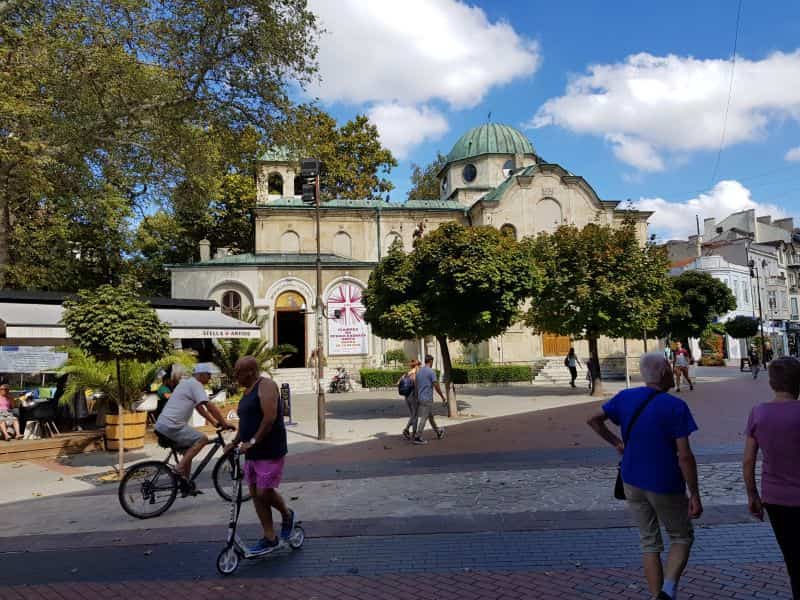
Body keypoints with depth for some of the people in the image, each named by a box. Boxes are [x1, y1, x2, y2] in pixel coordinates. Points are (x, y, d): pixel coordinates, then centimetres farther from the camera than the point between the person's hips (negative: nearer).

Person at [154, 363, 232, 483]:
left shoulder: (187, 383, 21)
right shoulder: (196, 384, -10)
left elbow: (199, 407, 25)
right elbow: (210, 406, -17)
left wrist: (215, 422, 20)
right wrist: (225, 423, -12)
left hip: (163, 424, 10)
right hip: (172, 426, -10)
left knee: (189, 450, 17)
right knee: (202, 439, -12)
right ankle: (179, 468, -12)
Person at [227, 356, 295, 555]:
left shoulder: (266, 385, -13)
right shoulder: (248, 390, 16)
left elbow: (270, 418, -23)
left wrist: (253, 441, -24)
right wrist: (235, 442, 14)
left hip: (270, 450, -9)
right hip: (252, 452, 9)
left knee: (264, 492, -9)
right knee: (256, 494, 8)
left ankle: (287, 514, 21)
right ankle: (270, 539, 17)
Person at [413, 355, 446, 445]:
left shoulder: (419, 371, 10)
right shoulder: (431, 371, -13)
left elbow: (415, 385, 13)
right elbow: (436, 386, -14)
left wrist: (417, 397, 21)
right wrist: (442, 397, -2)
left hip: (420, 398, 8)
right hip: (427, 399, -8)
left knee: (430, 416, 20)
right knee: (423, 418, -6)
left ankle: (438, 432, 34)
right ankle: (417, 437, -6)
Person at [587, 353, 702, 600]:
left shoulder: (625, 397, -3)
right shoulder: (675, 407, -18)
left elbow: (594, 419, 6)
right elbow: (685, 456, -19)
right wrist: (695, 495, -11)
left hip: (633, 481, 4)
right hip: (665, 486, -4)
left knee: (650, 543, 17)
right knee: (682, 538, 18)